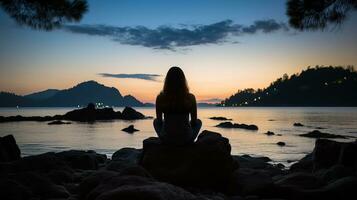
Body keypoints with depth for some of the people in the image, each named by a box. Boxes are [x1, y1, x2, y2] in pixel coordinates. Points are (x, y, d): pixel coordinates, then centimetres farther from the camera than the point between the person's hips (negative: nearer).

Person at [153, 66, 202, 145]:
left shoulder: (160, 98, -10)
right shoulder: (190, 97, -11)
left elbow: (159, 121, 2)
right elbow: (194, 121, 0)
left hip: (166, 140, 1)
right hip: (186, 140, 0)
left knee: (156, 121, 32)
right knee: (198, 122, 30)